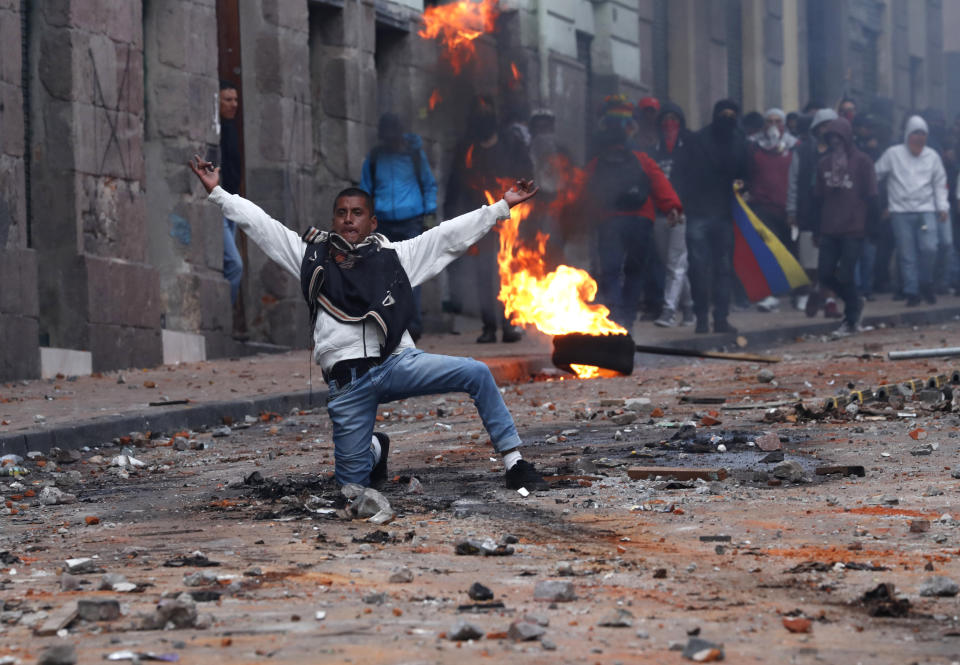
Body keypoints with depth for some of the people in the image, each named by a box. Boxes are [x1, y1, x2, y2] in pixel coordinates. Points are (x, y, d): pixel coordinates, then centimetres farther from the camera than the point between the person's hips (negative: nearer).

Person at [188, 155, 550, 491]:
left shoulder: (393, 256, 14)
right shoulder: (312, 256, 15)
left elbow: (452, 234, 14)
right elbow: (258, 223, 17)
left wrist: (503, 206, 11)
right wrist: (217, 192, 15)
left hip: (397, 362, 0)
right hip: (347, 384, 0)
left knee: (477, 374, -23)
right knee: (352, 482, 1)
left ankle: (514, 464, -13)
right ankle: (376, 449, 39)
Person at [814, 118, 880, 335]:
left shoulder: (862, 162, -5)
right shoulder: (824, 163, 9)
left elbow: (872, 197, -4)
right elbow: (819, 197, 13)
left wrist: (869, 225, -4)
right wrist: (819, 226, 9)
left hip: (854, 229, -5)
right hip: (829, 230, 5)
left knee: (845, 275, -6)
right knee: (825, 274, 2)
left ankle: (851, 321, 10)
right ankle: (854, 303, 26)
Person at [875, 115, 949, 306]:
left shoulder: (932, 156, 7)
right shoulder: (893, 154, 1)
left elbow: (940, 183, 12)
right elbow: (876, 175, 5)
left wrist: (942, 206, 5)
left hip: (926, 210, 1)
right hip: (901, 211, -1)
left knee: (929, 248, -13)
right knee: (907, 254, 0)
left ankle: (926, 284, 9)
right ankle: (911, 292, 7)